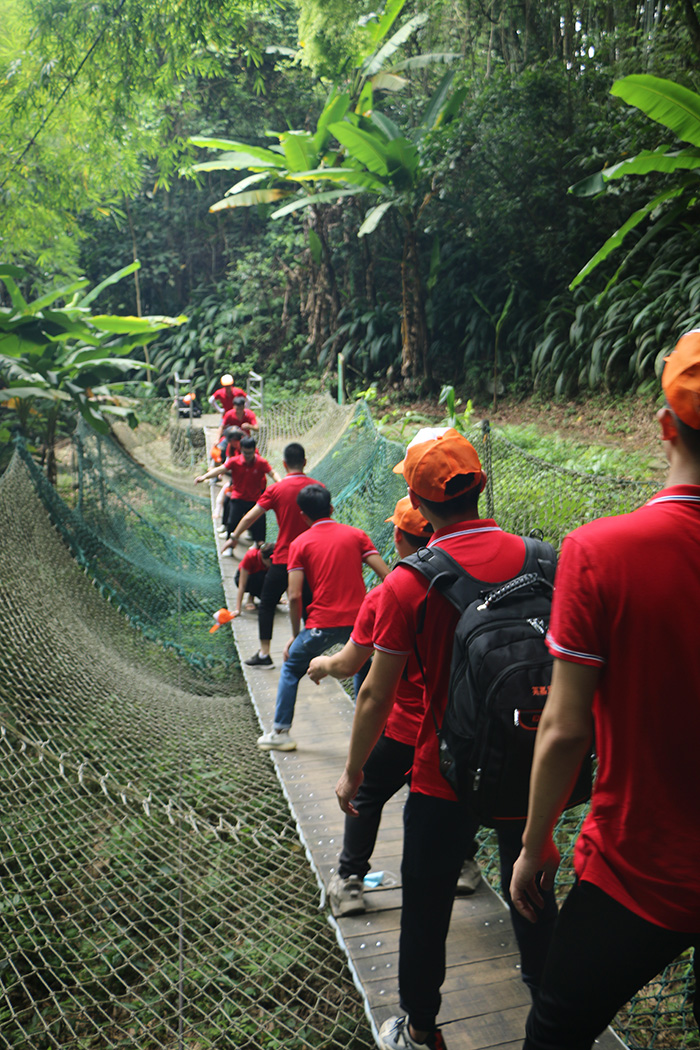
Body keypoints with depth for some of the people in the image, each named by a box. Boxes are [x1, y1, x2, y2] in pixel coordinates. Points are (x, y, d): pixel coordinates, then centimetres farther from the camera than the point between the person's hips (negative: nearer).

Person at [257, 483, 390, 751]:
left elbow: (295, 596, -6)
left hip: (321, 625, -2)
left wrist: (295, 635, 5)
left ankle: (281, 732, 20)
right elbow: (387, 577, -2)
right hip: (358, 621, 2)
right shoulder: (356, 535, 7)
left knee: (291, 668, 20)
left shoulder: (300, 543, 2)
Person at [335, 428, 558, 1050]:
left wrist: (353, 771, 3)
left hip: (446, 773, -4)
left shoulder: (408, 584, -18)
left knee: (426, 907, 17)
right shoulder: (534, 558, -8)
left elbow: (377, 695, -13)